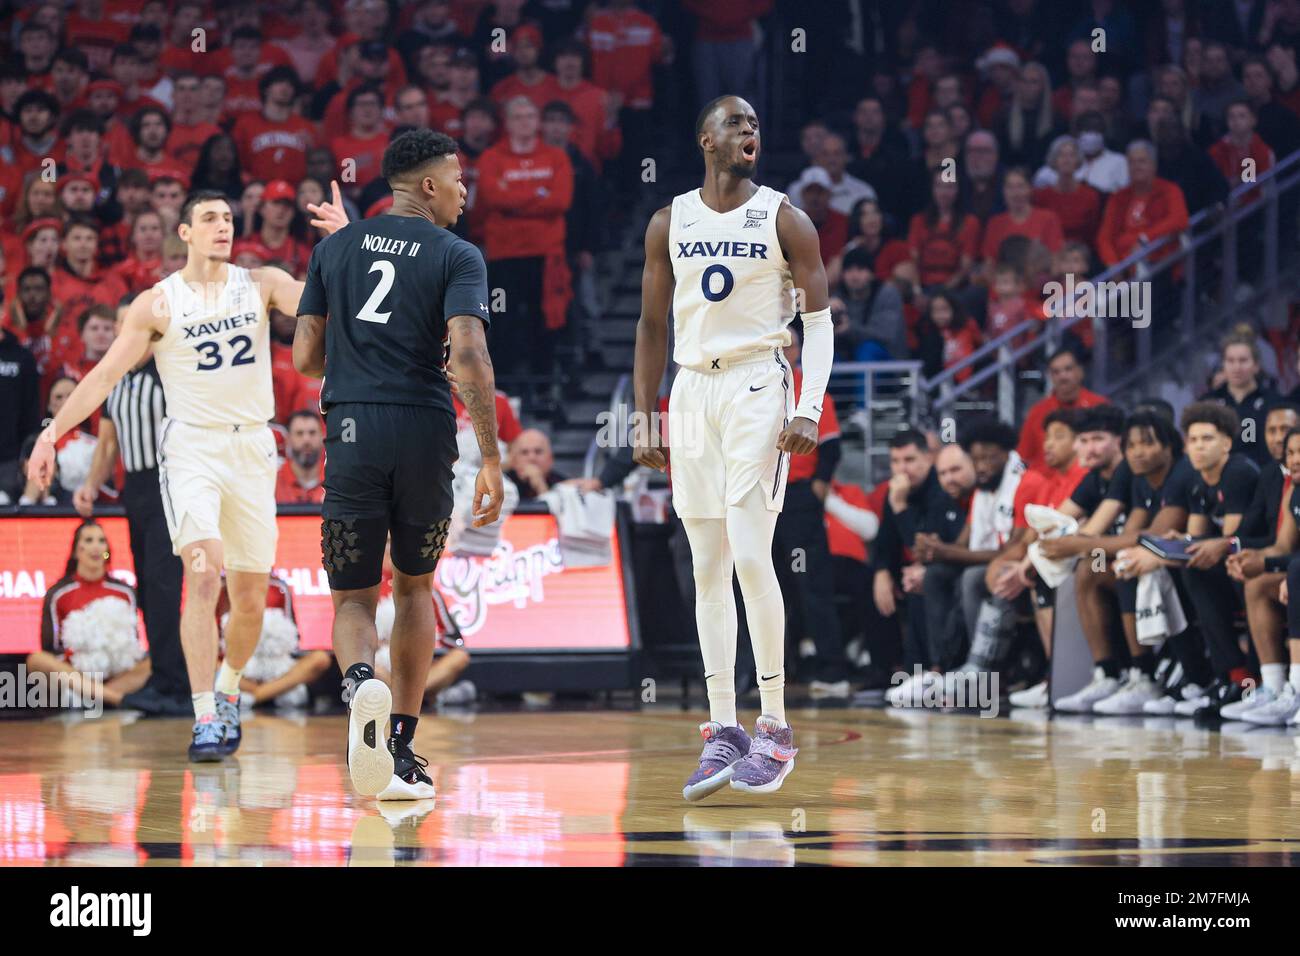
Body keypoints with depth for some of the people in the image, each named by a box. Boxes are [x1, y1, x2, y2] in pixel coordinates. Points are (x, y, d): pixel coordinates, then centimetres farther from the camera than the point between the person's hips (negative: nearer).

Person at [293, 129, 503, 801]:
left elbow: (305, 357, 11)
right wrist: (491, 458, -14)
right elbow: (469, 355, -13)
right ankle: (402, 756, 15)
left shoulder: (334, 248, 12)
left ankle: (360, 679, -29)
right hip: (425, 430, -1)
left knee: (353, 598, 7)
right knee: (415, 587, 18)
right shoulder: (457, 257, 0)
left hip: (351, 431, 1)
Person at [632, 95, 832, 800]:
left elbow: (819, 319, -2)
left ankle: (775, 728, -6)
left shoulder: (783, 219, -1)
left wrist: (809, 409, -13)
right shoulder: (670, 223, 9)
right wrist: (643, 418, 8)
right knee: (707, 569, 4)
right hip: (691, 392, 4)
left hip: (757, 387, -4)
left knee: (750, 557, -14)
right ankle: (722, 733, 7)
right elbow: (653, 325, 14)